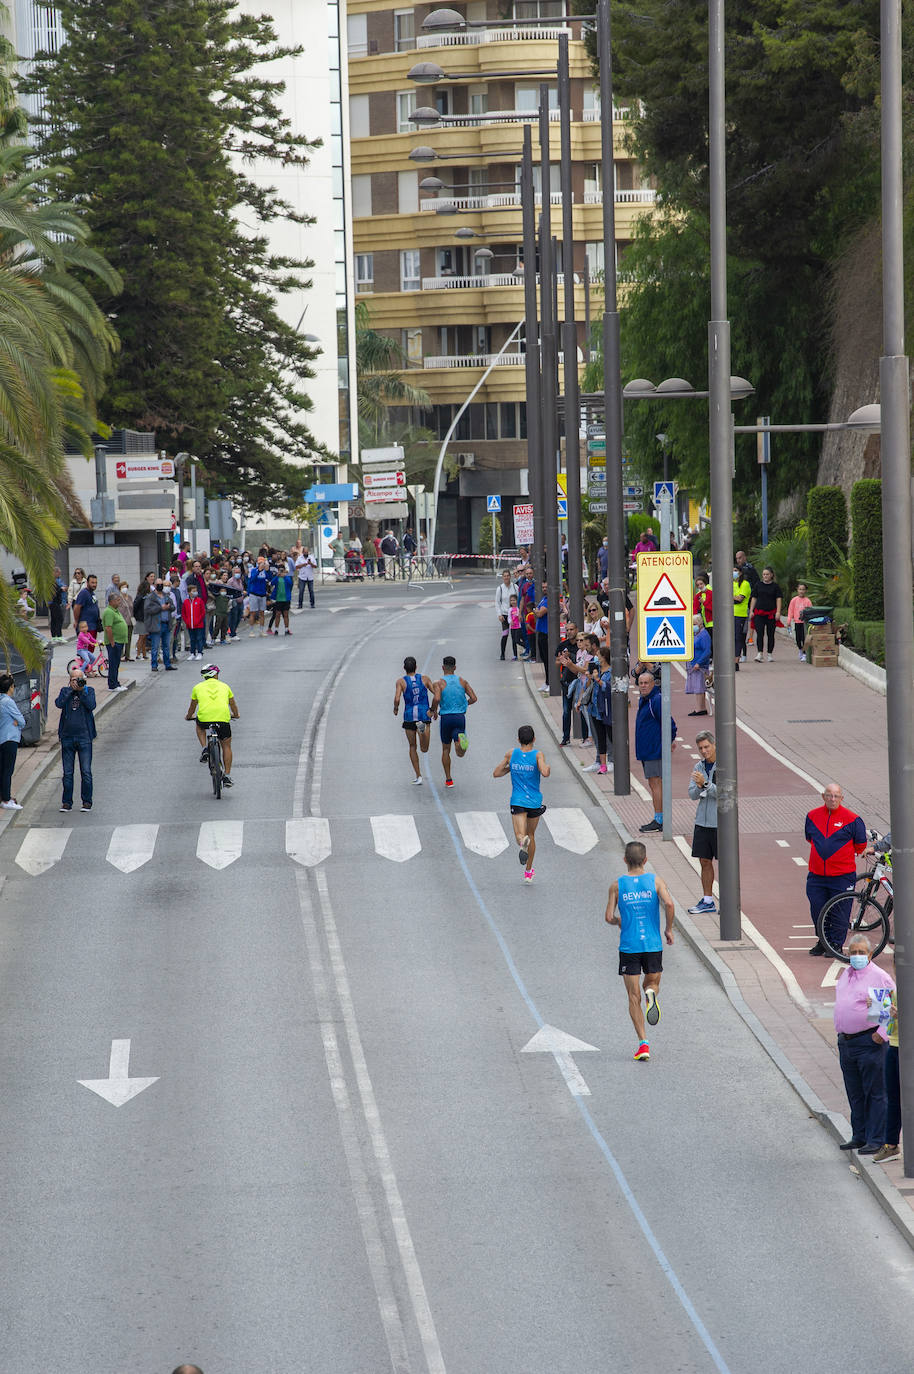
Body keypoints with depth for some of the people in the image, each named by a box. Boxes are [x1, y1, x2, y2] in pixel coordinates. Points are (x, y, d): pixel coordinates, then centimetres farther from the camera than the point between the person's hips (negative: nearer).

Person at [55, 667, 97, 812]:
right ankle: (67, 802, 11)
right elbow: (59, 704, -11)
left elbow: (91, 705, -12)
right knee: (67, 773, 4)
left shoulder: (89, 691, 5)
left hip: (84, 737, -2)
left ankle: (87, 802, 6)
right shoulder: (65, 691, 8)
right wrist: (71, 689, -10)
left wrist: (81, 690, -12)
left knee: (86, 772, -3)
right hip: (67, 737, 2)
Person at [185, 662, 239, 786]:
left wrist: (188, 716, 56)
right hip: (223, 718, 0)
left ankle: (204, 749, 15)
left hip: (204, 717, 0)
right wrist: (236, 715, 57)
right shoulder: (224, 686, 22)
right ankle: (227, 776, 12)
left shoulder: (198, 687, 20)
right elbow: (233, 704, 37)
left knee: (199, 726, 37)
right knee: (226, 746, 18)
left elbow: (192, 706, 35)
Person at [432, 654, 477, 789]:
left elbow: (437, 699, -22)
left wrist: (434, 710, -2)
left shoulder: (440, 683, -5)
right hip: (460, 717, 1)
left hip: (446, 718, -1)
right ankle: (461, 740, -39)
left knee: (445, 749, 16)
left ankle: (448, 779, 18)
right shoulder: (462, 682, 5)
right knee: (460, 753, -3)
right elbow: (473, 698, 0)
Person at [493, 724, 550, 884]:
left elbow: (496, 773, 6)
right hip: (535, 802, 1)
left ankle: (523, 841, -49)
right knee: (531, 834, 21)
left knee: (520, 835, -11)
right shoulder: (538, 754, -6)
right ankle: (528, 872, 31)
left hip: (518, 802, -1)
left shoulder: (511, 754, 1)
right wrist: (547, 767, 1)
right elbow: (545, 773, -22)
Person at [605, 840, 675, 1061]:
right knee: (652, 983, 22)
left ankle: (643, 1042, -5)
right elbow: (669, 904, -16)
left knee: (634, 997, 5)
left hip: (629, 947, -1)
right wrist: (669, 929, -1)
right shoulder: (655, 881, -1)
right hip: (653, 944, 1)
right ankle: (651, 995, -16)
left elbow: (609, 918, -3)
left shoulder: (617, 885, 0)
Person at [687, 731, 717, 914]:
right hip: (702, 821, 6)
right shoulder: (699, 767, 9)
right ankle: (707, 901, 15)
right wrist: (699, 787, -15)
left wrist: (705, 784, -24)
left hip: (720, 821, -6)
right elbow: (692, 795, 6)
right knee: (705, 861, 8)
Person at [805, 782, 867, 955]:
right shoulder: (813, 816, 5)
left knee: (839, 913, 1)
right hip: (817, 875, 4)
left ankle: (835, 944, 13)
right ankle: (822, 942, 24)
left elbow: (860, 846, 5)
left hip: (842, 876, -4)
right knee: (817, 910, 7)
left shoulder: (851, 819, -7)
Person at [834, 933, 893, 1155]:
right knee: (854, 1093, 14)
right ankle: (859, 1136, 23)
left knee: (874, 1093, -3)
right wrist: (841, 1032, 12)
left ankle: (876, 1140, -1)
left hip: (869, 1041, -7)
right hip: (845, 1042, 8)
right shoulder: (844, 975, 15)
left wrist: (883, 1032, -15)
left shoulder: (880, 977, -7)